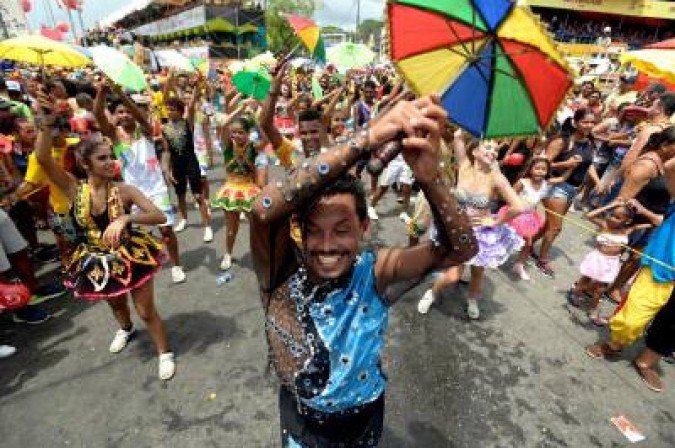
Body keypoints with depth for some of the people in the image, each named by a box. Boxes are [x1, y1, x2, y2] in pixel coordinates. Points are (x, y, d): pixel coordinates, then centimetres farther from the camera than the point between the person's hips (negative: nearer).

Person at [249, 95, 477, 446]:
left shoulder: (373, 272, -23)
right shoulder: (283, 271, -27)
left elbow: (461, 248, -29)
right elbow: (263, 209, -46)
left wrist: (429, 178, -47)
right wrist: (367, 139, -51)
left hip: (365, 417, 2)